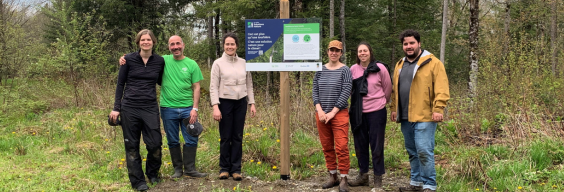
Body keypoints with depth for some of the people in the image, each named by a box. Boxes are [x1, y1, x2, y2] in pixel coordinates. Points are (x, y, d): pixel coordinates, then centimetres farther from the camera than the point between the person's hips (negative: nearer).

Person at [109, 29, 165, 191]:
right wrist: (116, 108, 0)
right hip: (130, 108, -1)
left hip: (150, 108, 1)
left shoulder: (159, 61, 4)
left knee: (155, 144, -3)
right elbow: (120, 84, 4)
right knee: (132, 146, 4)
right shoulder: (129, 59, -1)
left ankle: (153, 173, 25)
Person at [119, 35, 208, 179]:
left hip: (187, 109, 0)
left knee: (191, 140, 2)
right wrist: (125, 58, -13)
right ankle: (177, 168, 24)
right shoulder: (163, 60, 2)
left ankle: (190, 169, 14)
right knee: (172, 141, 10)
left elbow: (196, 87, 1)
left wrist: (195, 108, -6)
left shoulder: (192, 64, 1)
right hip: (168, 108, 1)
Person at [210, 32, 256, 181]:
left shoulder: (243, 63, 8)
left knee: (238, 137, 4)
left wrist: (252, 103, 6)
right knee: (225, 137, 2)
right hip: (225, 102, -3)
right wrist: (215, 107, -13)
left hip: (241, 103, 3)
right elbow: (213, 87, -5)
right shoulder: (218, 63, -1)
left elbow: (249, 85, 12)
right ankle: (224, 168, 13)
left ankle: (236, 169, 11)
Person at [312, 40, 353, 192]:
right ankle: (333, 176, 20)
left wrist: (332, 112, -13)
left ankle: (343, 180, -1)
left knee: (341, 147, -9)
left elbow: (346, 93, -10)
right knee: (327, 147, 9)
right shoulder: (320, 70, 9)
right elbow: (315, 91, 7)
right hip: (322, 114, 4)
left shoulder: (345, 70, -3)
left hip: (339, 114, -4)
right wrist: (319, 110, -7)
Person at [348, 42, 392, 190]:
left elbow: (388, 88, 5)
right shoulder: (353, 69, 0)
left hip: (376, 112, -3)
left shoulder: (380, 68, -6)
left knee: (376, 145, 2)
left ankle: (378, 179, 12)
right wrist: (357, 103, 12)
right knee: (360, 144, 12)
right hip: (358, 113, 3)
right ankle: (363, 175, 26)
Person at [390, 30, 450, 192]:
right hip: (406, 118, 7)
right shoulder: (400, 65, 16)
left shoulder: (432, 63, -5)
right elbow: (395, 89, 21)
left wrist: (438, 109, -18)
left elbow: (441, 89, -11)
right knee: (412, 151, 13)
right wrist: (394, 108, 15)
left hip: (424, 117, -7)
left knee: (424, 151, -9)